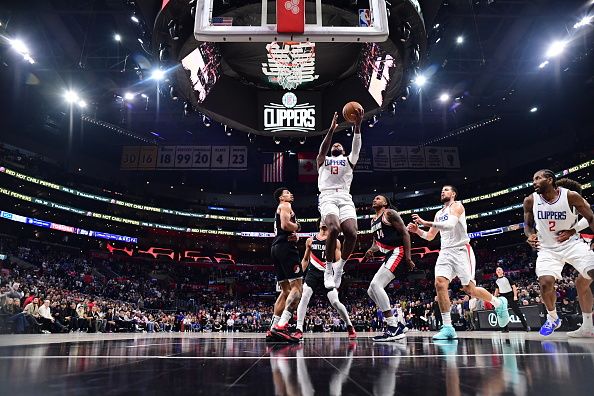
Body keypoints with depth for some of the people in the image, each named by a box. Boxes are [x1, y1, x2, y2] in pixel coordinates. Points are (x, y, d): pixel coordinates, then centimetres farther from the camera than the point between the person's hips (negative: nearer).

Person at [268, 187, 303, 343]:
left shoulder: (280, 209, 30)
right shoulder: (285, 205, 1)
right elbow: (285, 225, -17)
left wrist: (294, 236, 7)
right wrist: (298, 227, 2)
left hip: (276, 248, 10)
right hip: (285, 247, -10)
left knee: (286, 291, 10)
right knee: (297, 287, -14)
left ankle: (273, 330, 6)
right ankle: (281, 327, -26)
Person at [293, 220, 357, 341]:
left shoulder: (334, 241, 3)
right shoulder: (310, 240, 11)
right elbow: (305, 259, 19)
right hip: (312, 273, 2)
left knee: (335, 302, -9)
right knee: (304, 297, -17)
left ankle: (350, 326, 14)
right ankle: (299, 330, -15)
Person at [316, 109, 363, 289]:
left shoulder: (348, 160, 26)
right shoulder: (323, 160, 25)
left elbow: (356, 147, 6)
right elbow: (323, 148, 2)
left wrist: (357, 126, -11)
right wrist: (332, 128, -13)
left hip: (345, 198, 2)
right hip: (327, 197, -2)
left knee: (352, 233, -21)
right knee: (334, 229, -30)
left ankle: (340, 266, 5)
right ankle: (329, 268, -12)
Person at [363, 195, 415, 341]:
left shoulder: (389, 213, -4)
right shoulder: (373, 221, 21)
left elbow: (405, 233, -10)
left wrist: (408, 257, -17)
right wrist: (371, 250, 3)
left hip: (397, 253, -9)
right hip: (389, 256, 10)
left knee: (376, 285, -24)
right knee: (372, 291, 6)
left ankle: (393, 329, -22)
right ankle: (398, 322, 13)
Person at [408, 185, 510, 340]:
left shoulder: (457, 206, -2)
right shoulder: (439, 213, 21)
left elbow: (450, 224, -22)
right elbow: (430, 236, 23)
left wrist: (425, 222, -24)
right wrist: (417, 230, 4)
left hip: (461, 250, -6)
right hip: (445, 252, 6)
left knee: (469, 288, -5)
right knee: (440, 283, -16)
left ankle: (498, 303, 26)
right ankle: (448, 327, -14)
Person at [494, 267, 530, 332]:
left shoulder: (507, 278, -3)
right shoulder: (496, 281, 10)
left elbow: (514, 286, -5)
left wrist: (515, 296, -14)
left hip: (510, 295, -4)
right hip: (502, 296, 4)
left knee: (517, 311, -5)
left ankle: (525, 326, 2)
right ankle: (506, 328, 8)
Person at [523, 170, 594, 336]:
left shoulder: (571, 196, -12)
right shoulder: (530, 201, -6)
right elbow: (528, 224, 8)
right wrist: (530, 236, -13)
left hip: (572, 243, 0)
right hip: (547, 248, 1)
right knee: (545, 283, -16)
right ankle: (552, 318, 12)